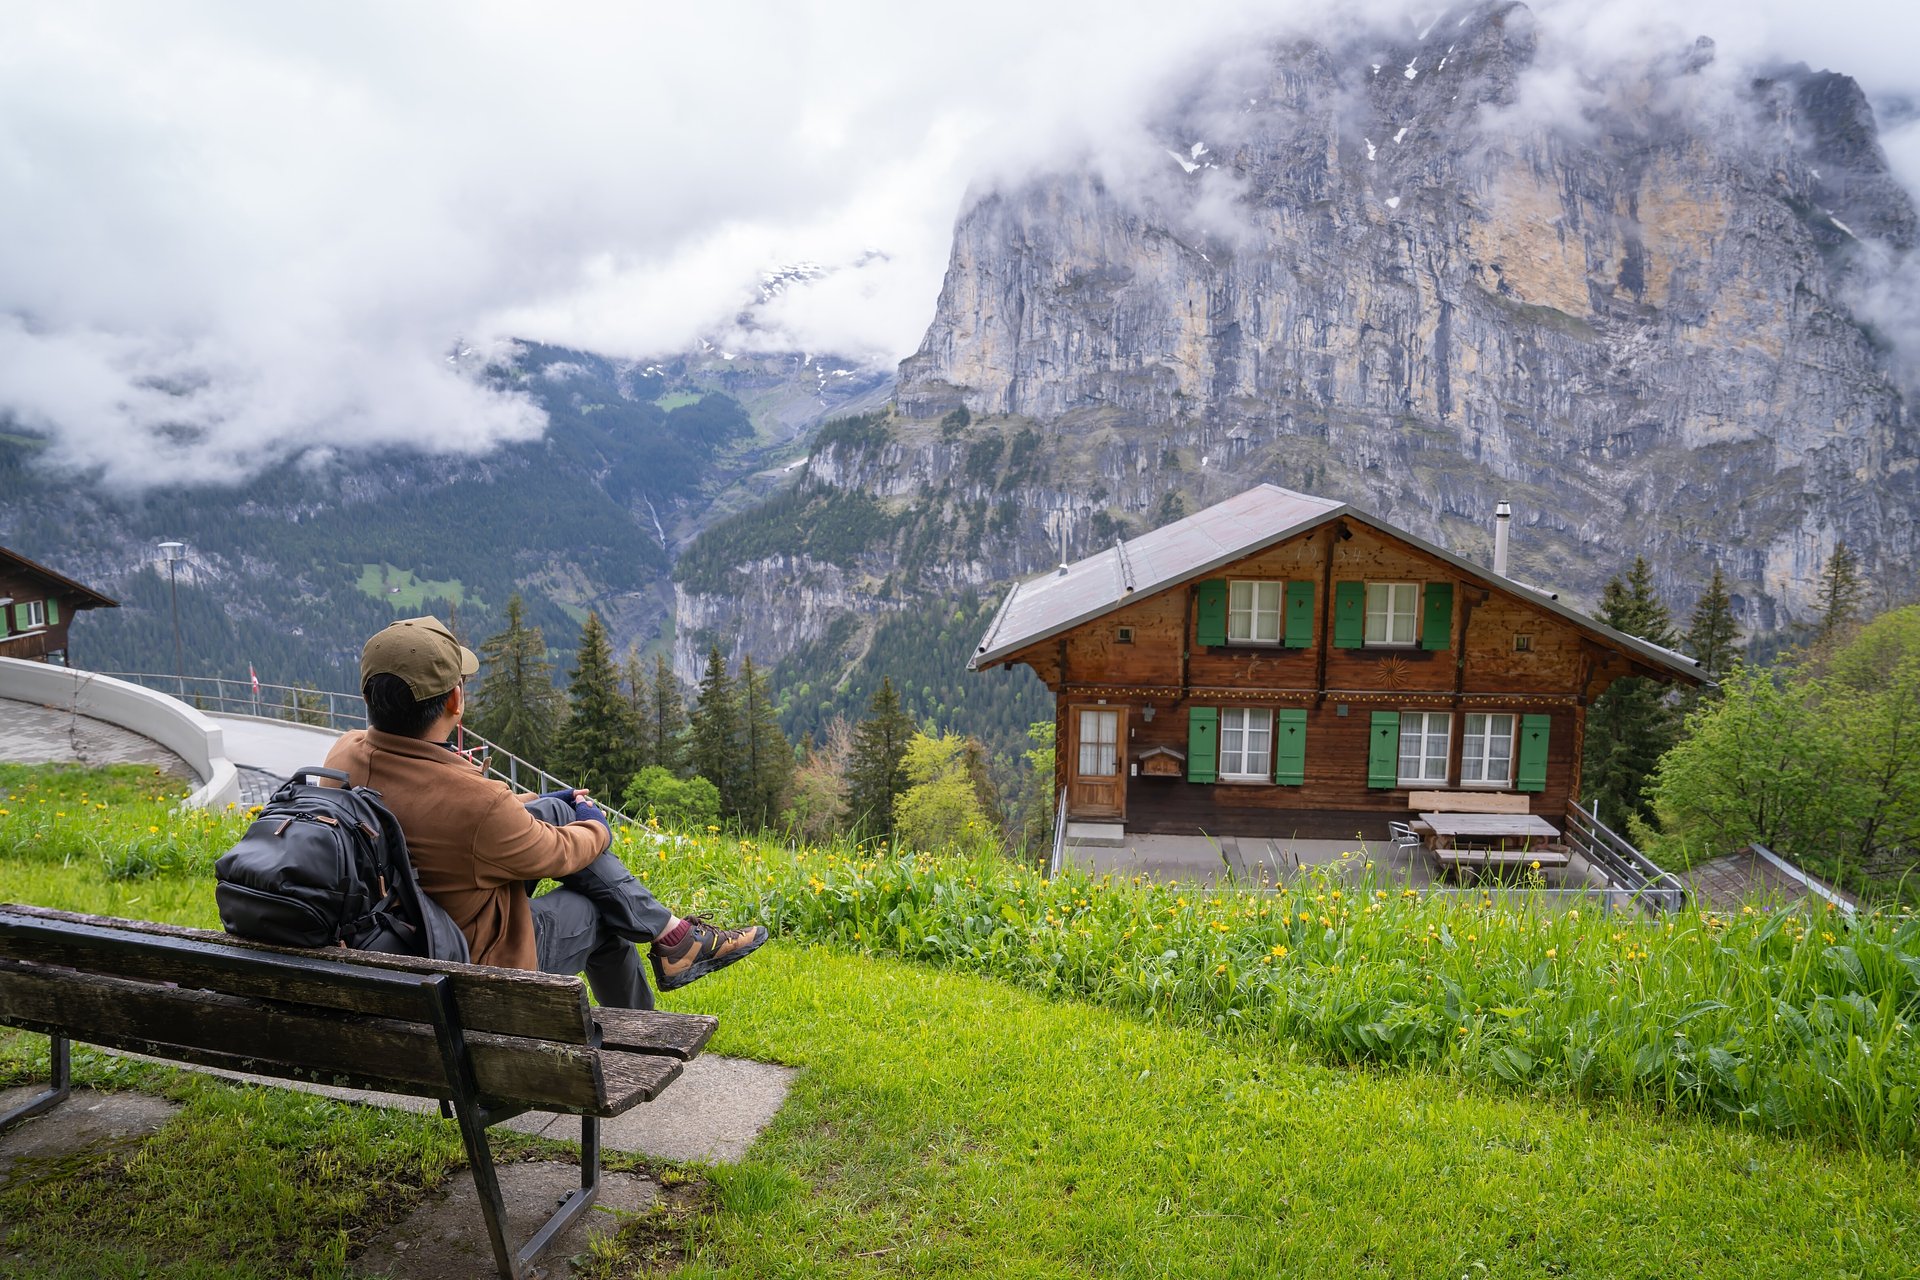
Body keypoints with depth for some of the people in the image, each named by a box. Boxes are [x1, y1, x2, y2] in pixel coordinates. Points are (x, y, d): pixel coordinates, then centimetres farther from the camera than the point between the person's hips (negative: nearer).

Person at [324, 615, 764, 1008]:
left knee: (555, 810, 9)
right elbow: (557, 854, -15)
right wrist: (597, 829, 7)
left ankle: (668, 933, 19)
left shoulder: (344, 753, -13)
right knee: (602, 911, 17)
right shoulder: (474, 803, -36)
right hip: (481, 966, -7)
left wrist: (515, 803, 15)